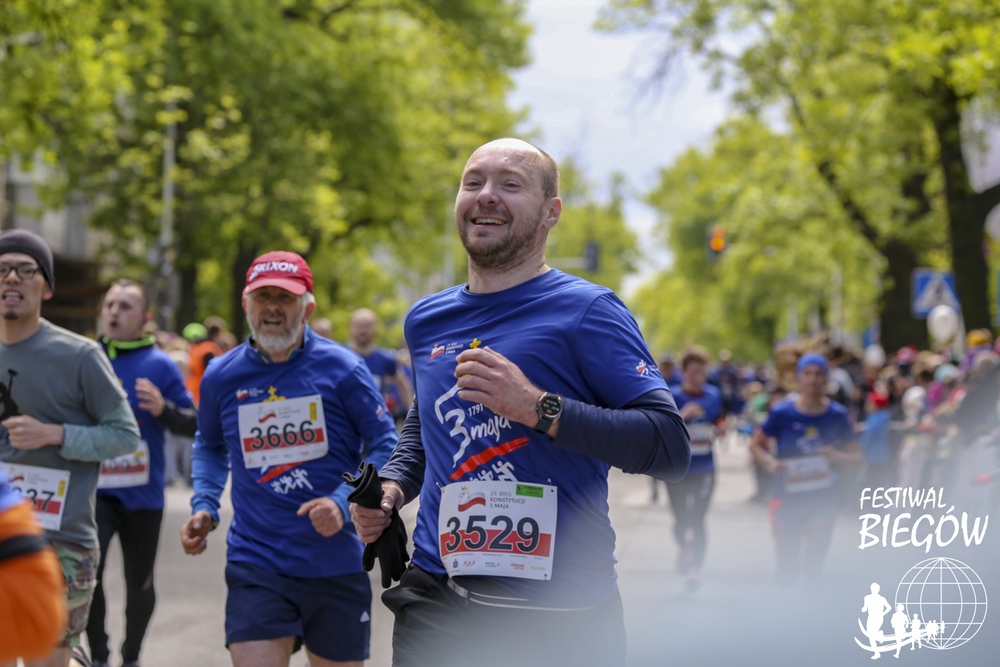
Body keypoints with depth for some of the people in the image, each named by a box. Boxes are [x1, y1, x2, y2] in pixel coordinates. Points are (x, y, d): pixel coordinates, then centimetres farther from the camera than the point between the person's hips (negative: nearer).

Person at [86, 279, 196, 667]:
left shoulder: (159, 365, -3)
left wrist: (163, 409, -21)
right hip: (93, 490, 1)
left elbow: (193, 424, -3)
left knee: (139, 583, 12)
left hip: (142, 493, 0)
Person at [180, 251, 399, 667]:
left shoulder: (342, 368, -5)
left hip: (337, 565, -1)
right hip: (256, 566, 1)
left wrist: (344, 502, -17)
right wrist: (204, 508, 6)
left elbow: (384, 445, -2)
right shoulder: (221, 376, 3)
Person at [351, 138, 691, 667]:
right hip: (434, 602, 6)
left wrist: (538, 407, -23)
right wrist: (392, 486, 10)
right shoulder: (425, 320, 12)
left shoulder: (586, 312, -7)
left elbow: (671, 449, -16)